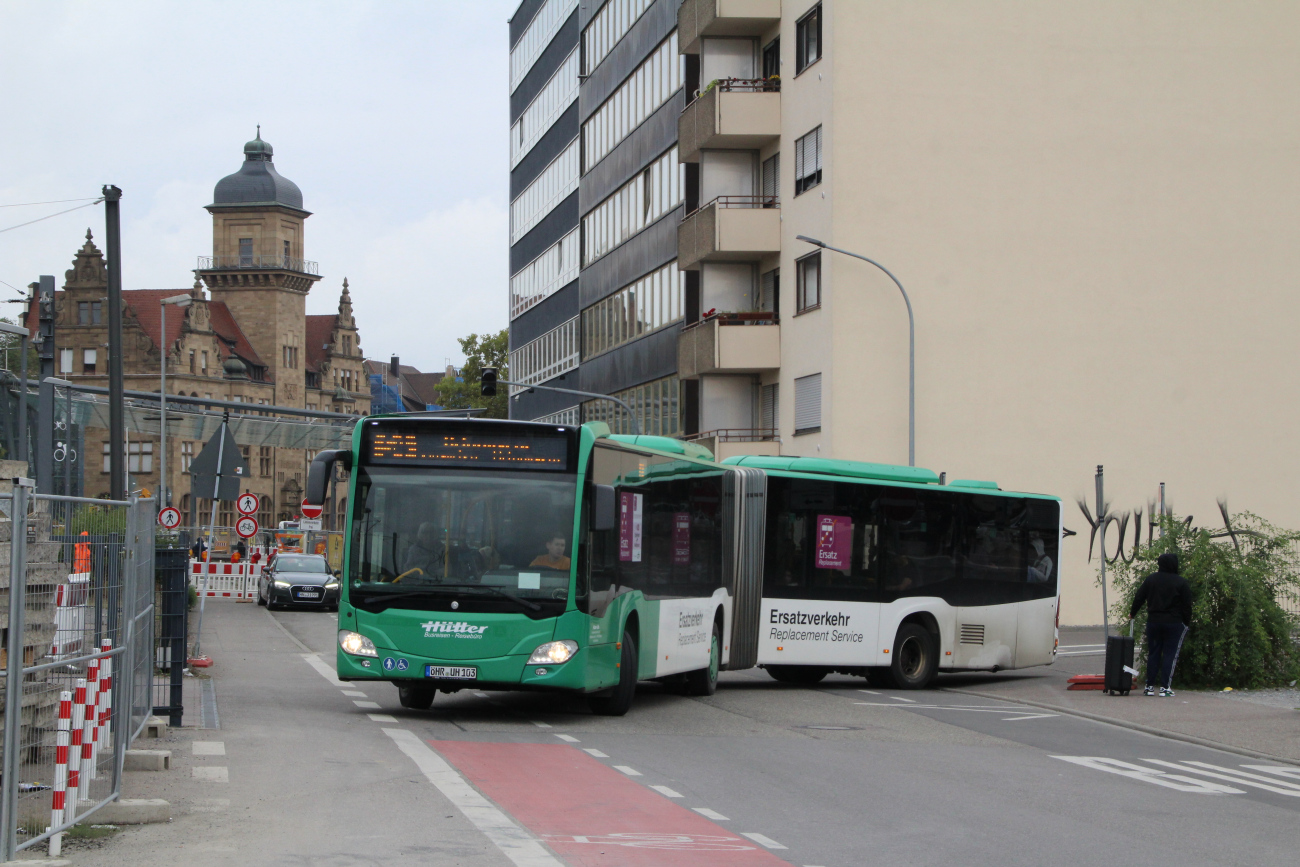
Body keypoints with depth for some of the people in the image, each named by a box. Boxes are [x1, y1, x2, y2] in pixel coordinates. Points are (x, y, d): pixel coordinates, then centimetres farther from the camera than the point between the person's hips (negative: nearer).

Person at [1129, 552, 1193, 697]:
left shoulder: (1150, 579, 3)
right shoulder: (1182, 582, -6)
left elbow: (1139, 599, 7)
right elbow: (1187, 605, -5)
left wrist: (1132, 614, 22)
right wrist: (1187, 624, 4)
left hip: (1153, 622, 3)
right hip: (1174, 623, -3)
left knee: (1153, 653, 11)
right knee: (1170, 654, 0)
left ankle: (1150, 686, 11)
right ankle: (1165, 687, -5)